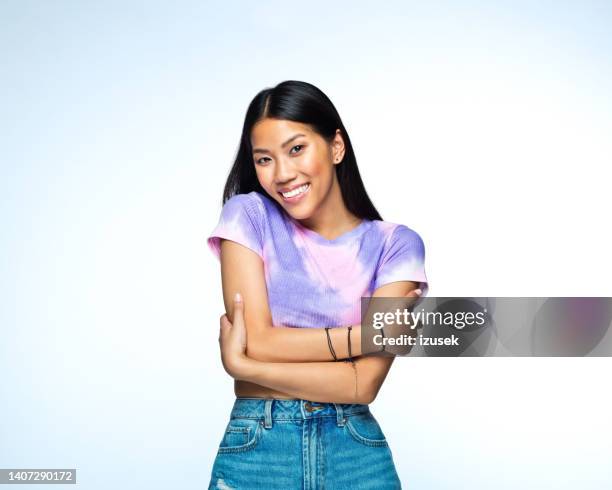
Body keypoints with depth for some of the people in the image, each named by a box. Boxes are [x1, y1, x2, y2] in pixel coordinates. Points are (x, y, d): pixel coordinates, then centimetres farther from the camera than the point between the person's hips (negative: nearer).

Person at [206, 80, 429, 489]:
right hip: (256, 449, 0)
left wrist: (240, 364, -13)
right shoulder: (248, 215, -4)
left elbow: (363, 384, -13)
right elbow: (259, 343, -12)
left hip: (356, 452, 0)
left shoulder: (396, 244, -6)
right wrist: (368, 334, -13)